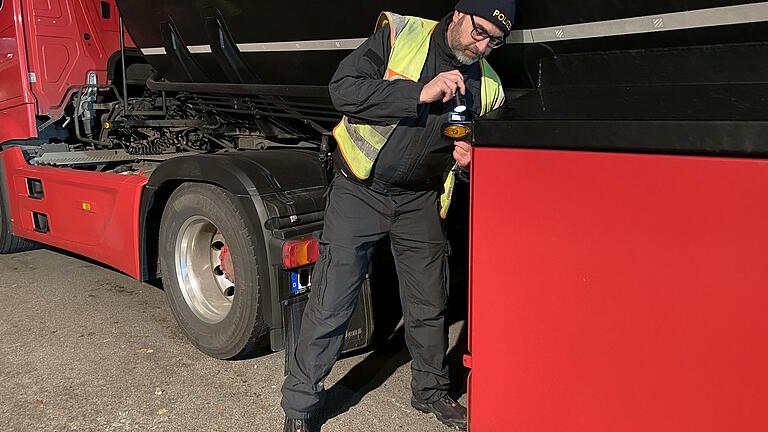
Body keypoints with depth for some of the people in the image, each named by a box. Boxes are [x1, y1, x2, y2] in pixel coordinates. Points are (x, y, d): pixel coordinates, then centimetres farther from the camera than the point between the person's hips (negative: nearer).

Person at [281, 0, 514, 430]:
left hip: (420, 201, 4)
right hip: (360, 190, -4)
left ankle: (431, 390, 36)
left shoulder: (488, 86, 3)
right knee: (331, 305, -2)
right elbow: (343, 89, -19)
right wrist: (420, 93, -25)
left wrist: (468, 162, -10)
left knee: (430, 306, 12)